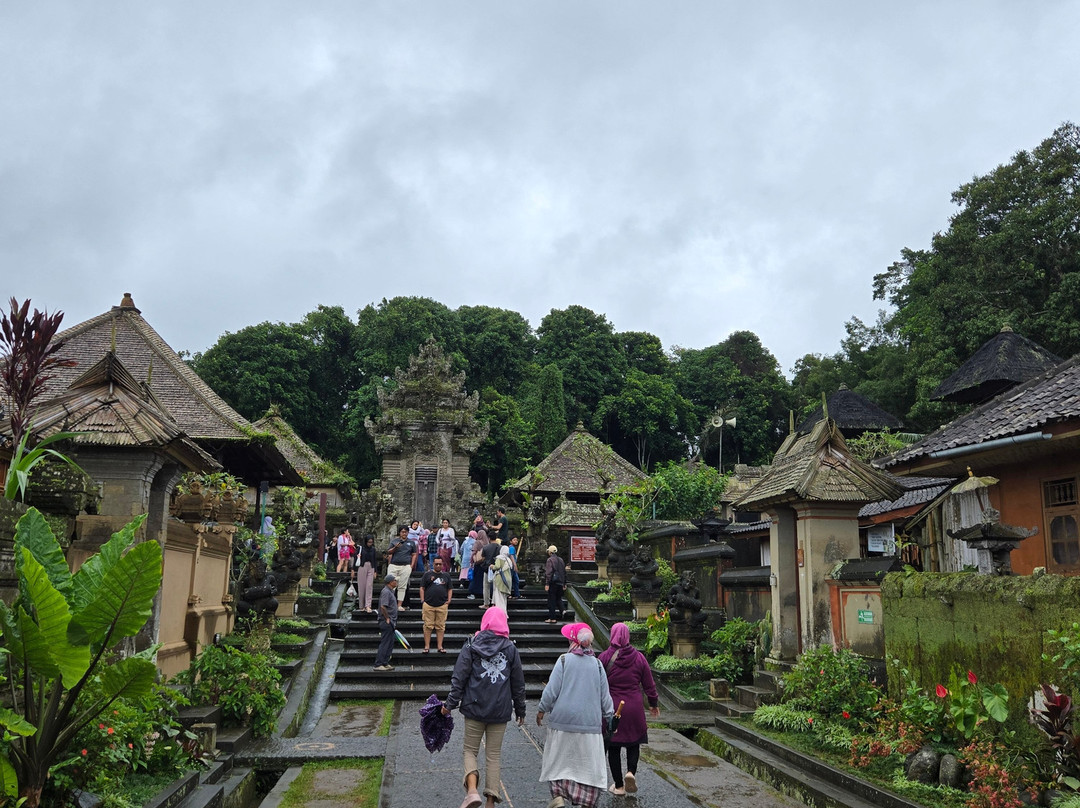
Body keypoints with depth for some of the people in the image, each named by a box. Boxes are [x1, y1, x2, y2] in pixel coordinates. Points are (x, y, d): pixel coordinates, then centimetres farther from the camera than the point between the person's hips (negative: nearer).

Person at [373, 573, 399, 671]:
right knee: (384, 644, -7)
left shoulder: (390, 591, 16)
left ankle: (385, 663, 18)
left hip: (390, 622, 10)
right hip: (386, 622, -10)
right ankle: (378, 664, -3)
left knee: (390, 644, 12)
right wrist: (387, 618, -17)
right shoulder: (386, 591, -16)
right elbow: (383, 607, -24)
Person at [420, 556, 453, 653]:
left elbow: (450, 589, 18)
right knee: (428, 626, -2)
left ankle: (440, 646, 8)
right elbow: (422, 588, 7)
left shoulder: (446, 575, 15)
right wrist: (422, 601, -1)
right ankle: (427, 646, 5)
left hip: (442, 605, 2)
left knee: (441, 627, 2)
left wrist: (449, 600, 5)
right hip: (428, 605, -2)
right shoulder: (427, 575, 9)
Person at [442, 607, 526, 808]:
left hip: (475, 708, -1)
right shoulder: (511, 649, 2)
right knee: (493, 755, 11)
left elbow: (459, 678, -7)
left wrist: (450, 704, -1)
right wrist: (520, 710, 17)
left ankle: (472, 790, -12)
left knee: (470, 750, 10)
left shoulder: (471, 646, -4)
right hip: (500, 711, 2)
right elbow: (518, 684, 7)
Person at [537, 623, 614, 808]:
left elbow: (552, 689, -6)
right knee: (590, 764, 9)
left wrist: (542, 710, 5)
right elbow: (604, 695, 6)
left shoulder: (564, 660, -5)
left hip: (563, 719, -2)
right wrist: (609, 716, 16)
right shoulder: (597, 664, 3)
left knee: (556, 758, 13)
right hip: (590, 722, 2)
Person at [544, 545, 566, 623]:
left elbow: (548, 573, -17)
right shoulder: (561, 560, 12)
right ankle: (561, 615, 12)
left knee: (552, 601, -2)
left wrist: (547, 584, -17)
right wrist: (564, 583, 24)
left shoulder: (550, 560, -11)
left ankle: (552, 618, -1)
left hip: (553, 583, -7)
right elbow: (564, 572, 17)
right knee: (559, 599, 18)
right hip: (560, 583, 7)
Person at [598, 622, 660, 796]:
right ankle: (631, 772, -7)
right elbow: (649, 684, 5)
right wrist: (654, 704, 19)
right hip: (634, 708, 2)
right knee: (634, 742, 16)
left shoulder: (605, 657, -8)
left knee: (613, 746, 9)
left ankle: (619, 786, 15)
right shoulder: (639, 657, -1)